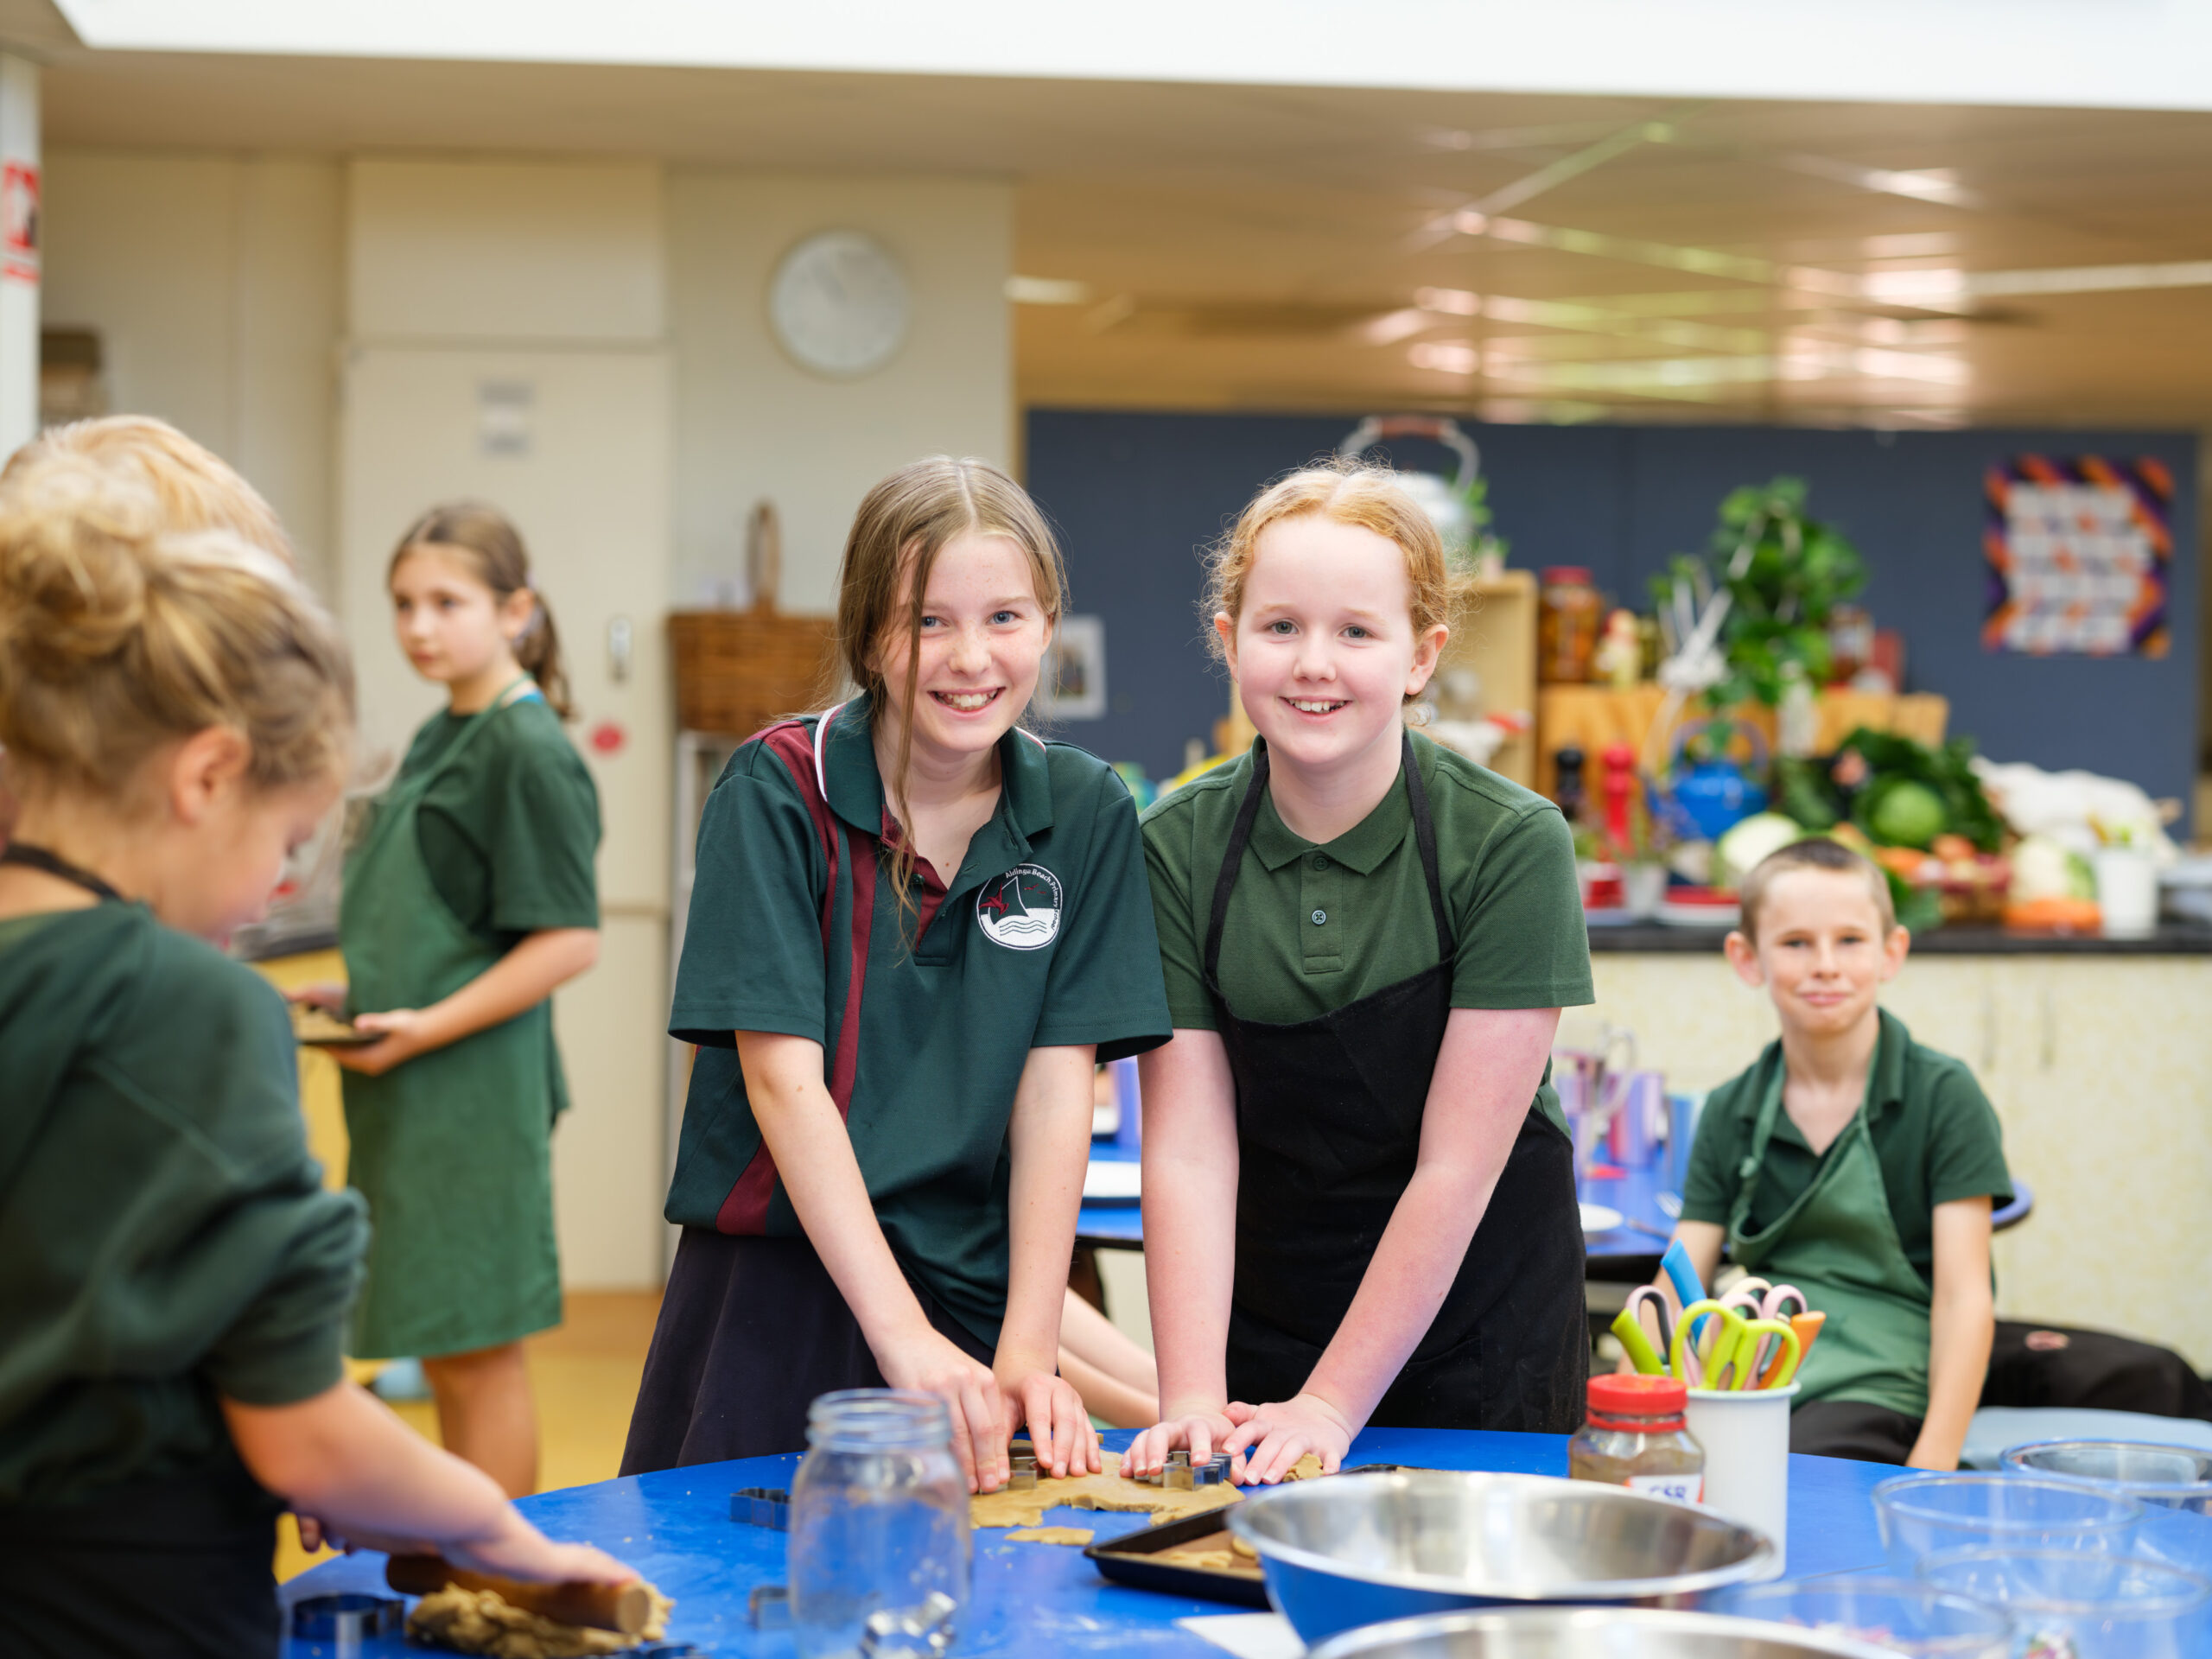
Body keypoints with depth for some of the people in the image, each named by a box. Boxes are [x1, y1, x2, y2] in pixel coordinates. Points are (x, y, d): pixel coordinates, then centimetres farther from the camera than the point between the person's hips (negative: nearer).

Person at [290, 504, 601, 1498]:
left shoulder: (529, 749, -13)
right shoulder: (438, 739, 15)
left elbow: (568, 942, -18)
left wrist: (429, 1026, -19)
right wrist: (362, 994, 12)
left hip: (475, 1084, -9)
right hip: (409, 1088, 9)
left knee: (478, 1347, -3)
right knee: (441, 1346, 15)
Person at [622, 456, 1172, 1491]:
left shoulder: (1086, 814, 2)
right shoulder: (778, 791, -8)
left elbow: (1057, 1086, -2)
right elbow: (784, 1078, -14)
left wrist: (1027, 1350, -12)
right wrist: (904, 1337, -23)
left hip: (974, 1294, 3)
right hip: (779, 1288, -2)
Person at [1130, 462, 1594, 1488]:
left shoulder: (1511, 846, -17)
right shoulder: (1177, 848, -8)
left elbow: (1457, 1162, -18)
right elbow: (1187, 1145, -12)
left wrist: (1332, 1404, -20)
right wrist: (1194, 1396, -22)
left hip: (1476, 1328, -2)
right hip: (1261, 1317, 2)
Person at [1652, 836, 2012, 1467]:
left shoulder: (1942, 1096, -1)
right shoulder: (1730, 1113, 11)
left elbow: (1964, 1299, -5)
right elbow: (1678, 1290, 8)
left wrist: (1933, 1467, -17)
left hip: (1876, 1389, -3)